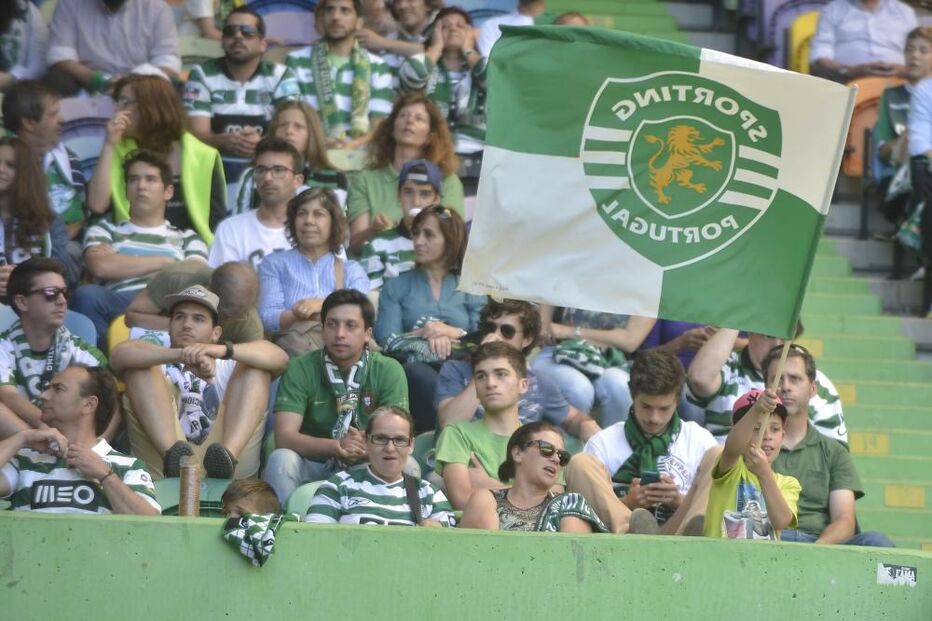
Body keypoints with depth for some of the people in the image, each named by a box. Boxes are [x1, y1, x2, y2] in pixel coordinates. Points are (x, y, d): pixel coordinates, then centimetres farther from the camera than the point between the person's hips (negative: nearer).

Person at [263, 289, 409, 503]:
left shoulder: (388, 371, -2)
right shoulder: (299, 369, -4)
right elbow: (285, 436, -16)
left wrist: (368, 447, -35)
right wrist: (336, 446, -33)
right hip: (313, 467, 0)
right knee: (281, 459, -31)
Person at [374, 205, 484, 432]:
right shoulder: (396, 287, 21)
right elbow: (387, 342, 5)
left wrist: (451, 333, -10)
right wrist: (424, 333, -9)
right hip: (414, 366, 0)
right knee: (419, 374, -37)